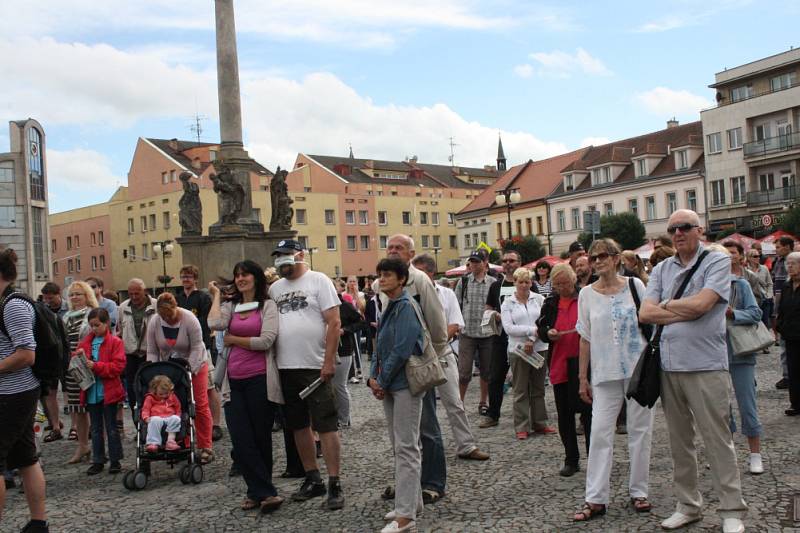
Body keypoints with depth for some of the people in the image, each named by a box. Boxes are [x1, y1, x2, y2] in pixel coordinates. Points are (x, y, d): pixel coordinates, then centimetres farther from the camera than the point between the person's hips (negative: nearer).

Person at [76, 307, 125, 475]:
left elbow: (118, 366, -16)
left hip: (108, 391, -5)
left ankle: (115, 460, 13)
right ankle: (98, 461, 21)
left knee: (111, 428, 4)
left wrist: (96, 366, -22)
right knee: (96, 429, 13)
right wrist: (78, 357, -9)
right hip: (91, 392, 5)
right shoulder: (86, 342, 8)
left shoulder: (115, 342, -7)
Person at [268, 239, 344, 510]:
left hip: (316, 367, -6)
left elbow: (334, 322, -8)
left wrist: (328, 361, -14)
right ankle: (313, 479, 25)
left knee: (326, 426, -3)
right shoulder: (275, 288, 13)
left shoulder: (318, 281, -3)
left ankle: (335, 484, 3)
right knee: (299, 426, 13)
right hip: (286, 368, 6)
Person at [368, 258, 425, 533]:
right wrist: (373, 378, 1)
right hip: (390, 385, 9)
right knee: (400, 445, 15)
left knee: (406, 447, -6)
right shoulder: (388, 308, 14)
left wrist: (381, 381, -13)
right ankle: (412, 502, 27)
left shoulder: (406, 306, -14)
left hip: (405, 383, -9)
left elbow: (401, 350, -20)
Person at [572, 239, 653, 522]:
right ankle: (595, 499, 4)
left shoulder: (635, 285, 1)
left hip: (639, 370, 0)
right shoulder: (587, 294, 3)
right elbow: (585, 338, 5)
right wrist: (582, 378, 5)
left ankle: (638, 492, 20)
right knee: (600, 432, -2)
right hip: (605, 374, 1)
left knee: (639, 430, 7)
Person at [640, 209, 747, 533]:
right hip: (669, 366, 5)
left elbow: (700, 304, -16)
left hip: (706, 366, -5)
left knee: (717, 440, 0)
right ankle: (688, 506, 25)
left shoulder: (718, 262, -2)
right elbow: (645, 314, 1)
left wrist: (666, 305, -1)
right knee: (679, 441, 12)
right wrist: (687, 311, -8)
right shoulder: (661, 269, 11)